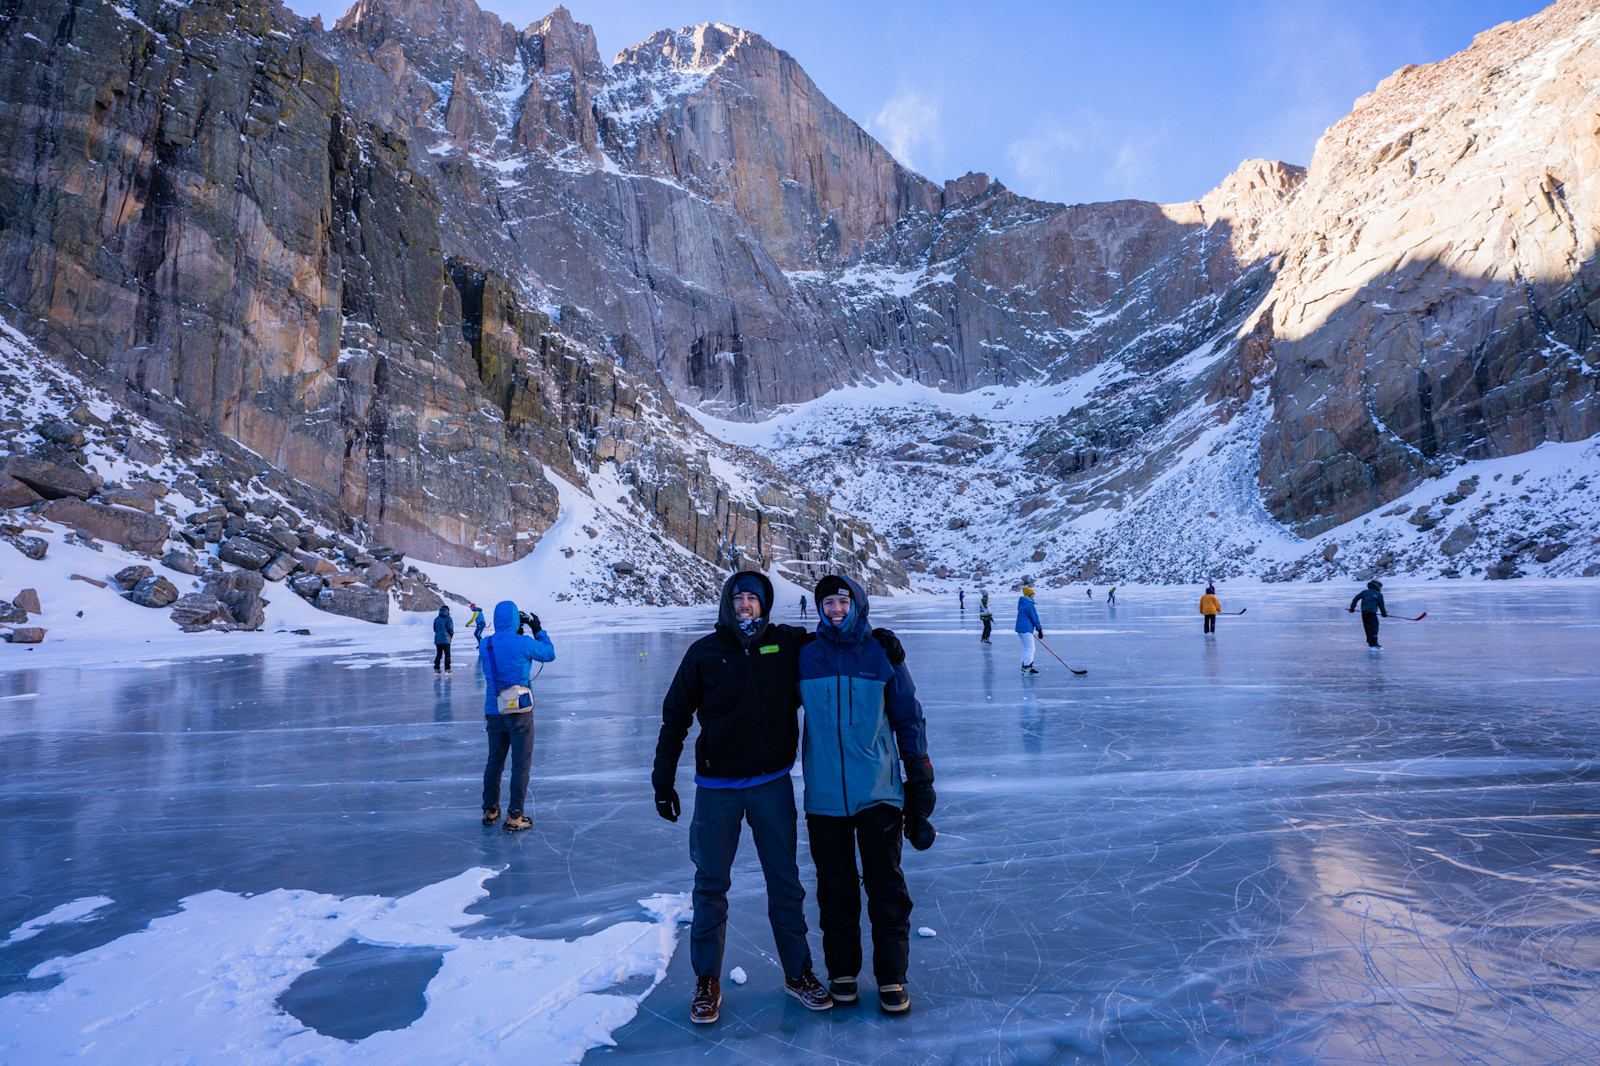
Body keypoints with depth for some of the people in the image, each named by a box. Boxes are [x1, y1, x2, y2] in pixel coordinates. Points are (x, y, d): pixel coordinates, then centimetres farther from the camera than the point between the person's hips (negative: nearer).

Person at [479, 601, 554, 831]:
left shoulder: (484, 646, 1)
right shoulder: (523, 643, -14)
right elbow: (549, 654, 1)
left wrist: (516, 634, 20)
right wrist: (538, 629, 9)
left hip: (494, 711, 5)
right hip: (519, 711, -5)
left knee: (494, 761, 17)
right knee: (521, 763, 3)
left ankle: (490, 810, 28)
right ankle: (514, 816, 4)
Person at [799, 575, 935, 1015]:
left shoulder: (882, 656, -1)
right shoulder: (805, 657, 1)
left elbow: (909, 719, 5)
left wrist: (920, 780, 4)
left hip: (878, 792, -1)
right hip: (824, 795, 1)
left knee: (886, 886, 5)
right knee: (835, 888, 12)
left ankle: (892, 978, 21)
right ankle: (842, 971, 28)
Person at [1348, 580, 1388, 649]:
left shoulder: (1364, 592, 16)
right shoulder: (1379, 594, 2)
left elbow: (1356, 598, 10)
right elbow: (1381, 605, 4)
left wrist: (1352, 607, 16)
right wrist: (1384, 614, 17)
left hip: (1364, 612, 6)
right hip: (1372, 612, -6)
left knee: (1368, 628, 16)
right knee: (1374, 628, -6)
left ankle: (1370, 642, 26)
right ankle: (1374, 645, -13)